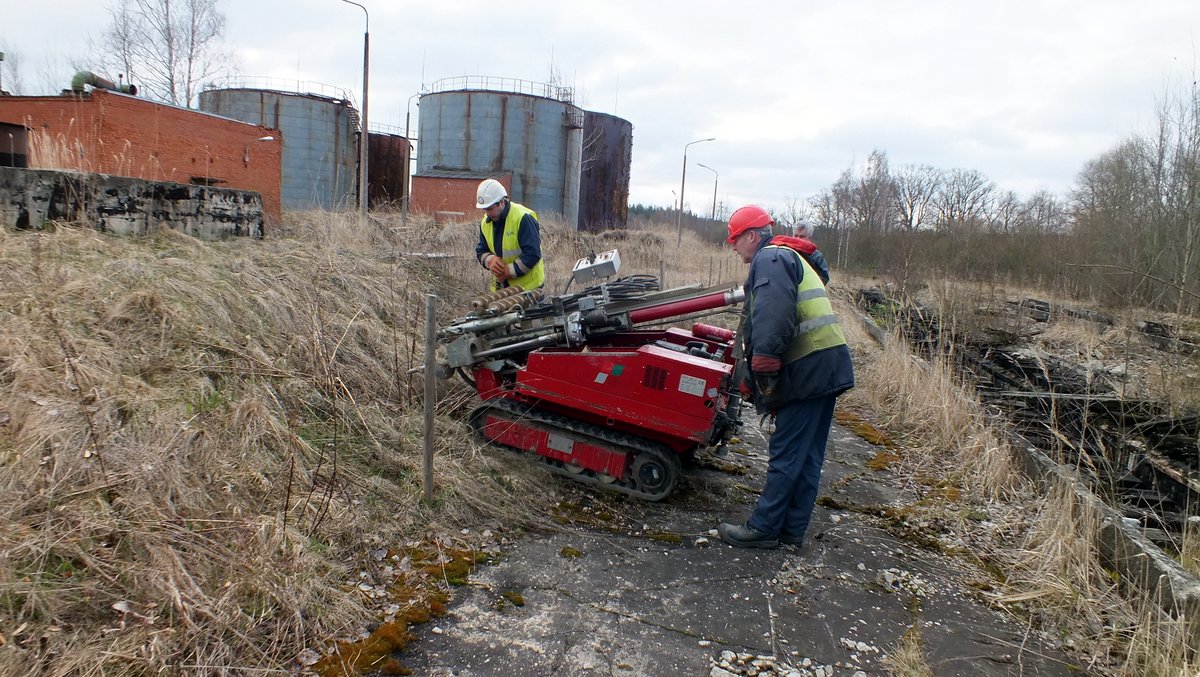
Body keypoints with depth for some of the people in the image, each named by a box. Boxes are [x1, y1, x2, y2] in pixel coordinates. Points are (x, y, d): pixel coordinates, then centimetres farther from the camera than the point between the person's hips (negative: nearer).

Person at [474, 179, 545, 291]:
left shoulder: (523, 218, -17)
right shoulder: (485, 222, 6)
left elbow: (532, 254, -21)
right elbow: (481, 251, 12)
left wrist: (509, 271, -20)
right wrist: (490, 260, -12)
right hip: (501, 286, 6)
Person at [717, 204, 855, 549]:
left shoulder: (770, 259, -7)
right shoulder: (791, 258, 26)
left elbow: (773, 314, -24)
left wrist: (763, 362, -26)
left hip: (807, 369, -10)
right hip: (827, 366, 10)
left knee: (785, 456, -3)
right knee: (808, 456, 13)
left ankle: (762, 529, 6)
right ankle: (792, 528, 22)